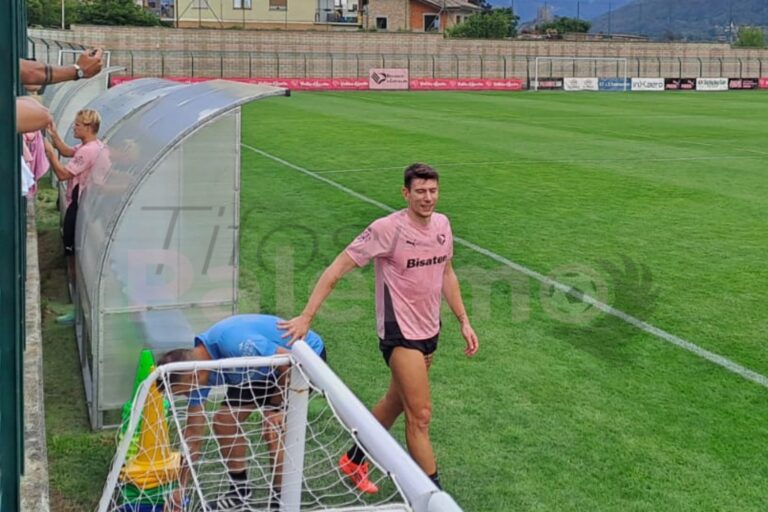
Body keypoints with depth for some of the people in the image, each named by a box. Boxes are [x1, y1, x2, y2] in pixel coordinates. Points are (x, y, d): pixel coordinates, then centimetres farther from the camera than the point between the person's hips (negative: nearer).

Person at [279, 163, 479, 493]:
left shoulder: (442, 224, 1)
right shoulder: (387, 229, -20)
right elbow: (337, 268, -18)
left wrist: (464, 321, 13)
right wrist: (306, 317, -23)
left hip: (429, 330, 7)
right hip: (399, 333, -7)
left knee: (395, 403, 20)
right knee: (420, 414, -7)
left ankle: (353, 461, 40)